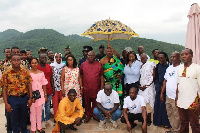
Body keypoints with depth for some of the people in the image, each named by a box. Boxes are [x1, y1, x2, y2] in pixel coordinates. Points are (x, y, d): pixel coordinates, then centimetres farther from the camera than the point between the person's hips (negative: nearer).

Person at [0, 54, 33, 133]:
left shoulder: (25, 72, 0)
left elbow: (29, 85, 4)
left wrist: (30, 98, -2)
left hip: (24, 98, 2)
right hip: (13, 99, -2)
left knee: (24, 119, 18)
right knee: (15, 120, 12)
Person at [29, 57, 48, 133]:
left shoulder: (41, 73, 5)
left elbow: (44, 84, 9)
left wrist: (45, 95, 7)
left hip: (40, 94, 3)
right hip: (32, 94, -3)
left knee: (39, 112, 12)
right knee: (33, 112, 4)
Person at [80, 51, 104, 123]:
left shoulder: (98, 65, 1)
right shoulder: (83, 64, 2)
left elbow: (101, 76, 4)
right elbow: (81, 76, 5)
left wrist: (102, 87, 0)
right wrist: (81, 86, 0)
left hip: (96, 88, 0)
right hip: (86, 88, 0)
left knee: (95, 103, 9)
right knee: (87, 103, 10)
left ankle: (94, 115, 26)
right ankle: (88, 115, 26)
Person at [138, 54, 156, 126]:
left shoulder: (151, 64, -3)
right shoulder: (141, 66, 16)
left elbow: (153, 77, -6)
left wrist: (146, 85, -9)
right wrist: (139, 85, 2)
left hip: (148, 86, -6)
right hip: (142, 87, 6)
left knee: (148, 103, -7)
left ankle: (149, 120, 2)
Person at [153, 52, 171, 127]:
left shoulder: (169, 66, -7)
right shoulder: (158, 66, 7)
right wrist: (159, 86, 1)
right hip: (159, 88, 4)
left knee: (165, 106, 0)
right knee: (158, 105, 8)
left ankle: (166, 122, 13)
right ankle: (159, 121, 20)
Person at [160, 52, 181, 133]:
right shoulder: (169, 68, 13)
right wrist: (162, 93, 16)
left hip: (176, 97, -8)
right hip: (168, 96, 8)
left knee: (176, 115, 2)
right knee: (170, 114, 17)